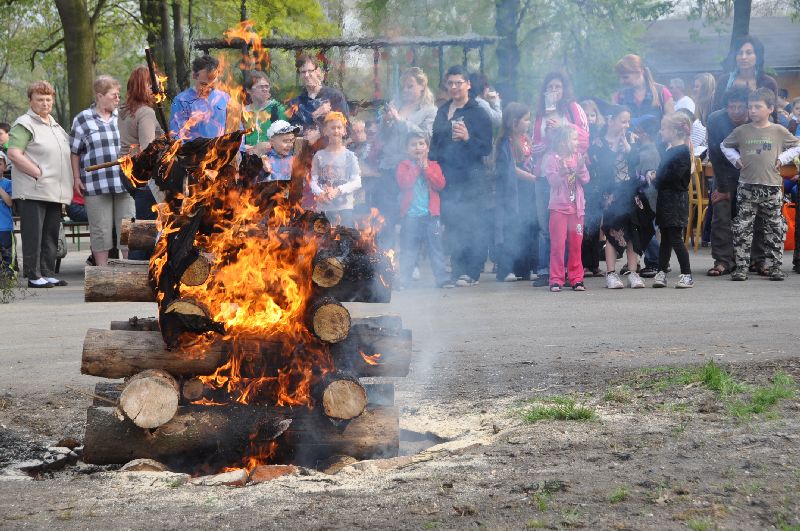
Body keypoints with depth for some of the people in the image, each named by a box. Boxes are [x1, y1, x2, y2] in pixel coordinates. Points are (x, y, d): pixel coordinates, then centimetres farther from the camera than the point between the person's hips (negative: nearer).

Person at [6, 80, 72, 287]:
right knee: (33, 235, -6)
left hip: (54, 192, 8)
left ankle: (48, 273, 16)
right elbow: (14, 154, -16)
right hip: (32, 191, -8)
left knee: (51, 235, 10)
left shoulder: (54, 125, 20)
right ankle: (33, 276, -3)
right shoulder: (24, 124, -6)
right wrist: (39, 173, -19)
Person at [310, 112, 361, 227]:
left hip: (344, 206, -1)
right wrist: (320, 193, -18)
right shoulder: (319, 156, 7)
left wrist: (338, 191, -17)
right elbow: (313, 180, 2)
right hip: (323, 207, 1)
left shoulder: (349, 156, 3)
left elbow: (357, 182, -3)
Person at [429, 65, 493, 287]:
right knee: (451, 225, 2)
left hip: (471, 179, -5)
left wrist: (467, 138, -23)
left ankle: (472, 273, -3)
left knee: (472, 225, -7)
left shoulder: (478, 113, -3)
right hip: (447, 178, 6)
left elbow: (486, 148, -7)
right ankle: (458, 271, 7)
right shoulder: (442, 111, 16)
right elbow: (435, 142, 26)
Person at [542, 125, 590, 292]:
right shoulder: (551, 158, -5)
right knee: (558, 244, -4)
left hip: (576, 206, 4)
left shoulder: (578, 156, 8)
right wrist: (562, 172, -28)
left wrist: (581, 168, -16)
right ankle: (556, 280, 0)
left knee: (576, 244, 7)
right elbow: (552, 181, -12)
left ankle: (576, 278, 13)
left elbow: (586, 179, 2)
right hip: (559, 207, -4)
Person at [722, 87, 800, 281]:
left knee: (775, 228, 4)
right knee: (742, 228, -3)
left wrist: (782, 159, 0)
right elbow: (725, 146, 19)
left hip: (772, 187, 0)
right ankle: (741, 266, 2)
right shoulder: (742, 131, 4)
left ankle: (776, 266, 13)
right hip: (747, 186, 0)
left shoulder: (779, 131, 2)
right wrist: (736, 159, 5)